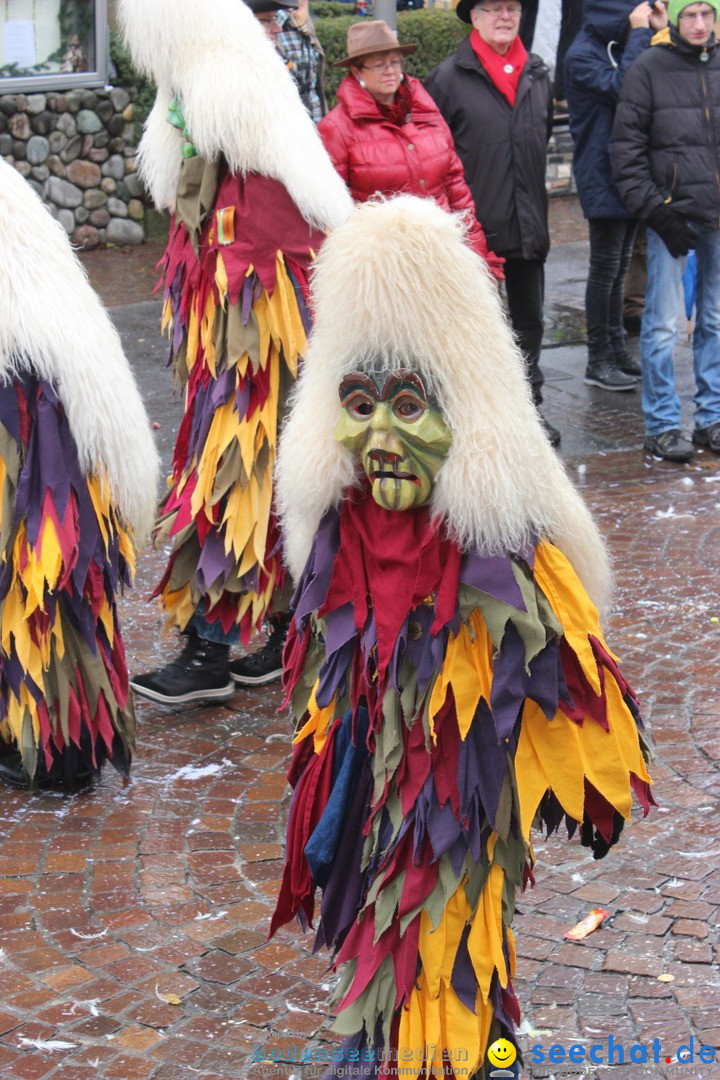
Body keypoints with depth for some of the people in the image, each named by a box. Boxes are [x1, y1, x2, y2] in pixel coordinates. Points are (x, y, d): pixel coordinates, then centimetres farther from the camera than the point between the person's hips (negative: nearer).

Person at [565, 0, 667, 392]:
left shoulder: (625, 48, 11)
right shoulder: (582, 55, -12)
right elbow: (619, 87, -26)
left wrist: (659, 31, -3)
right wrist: (640, 33, -20)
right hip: (603, 178, -8)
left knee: (618, 266, 14)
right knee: (605, 267, -3)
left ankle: (616, 349, 23)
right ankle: (598, 360, 4)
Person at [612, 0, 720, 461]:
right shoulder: (650, 68, -2)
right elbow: (627, 147, -2)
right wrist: (655, 209, -9)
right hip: (672, 213, -4)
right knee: (663, 323, -3)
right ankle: (662, 424, 6)